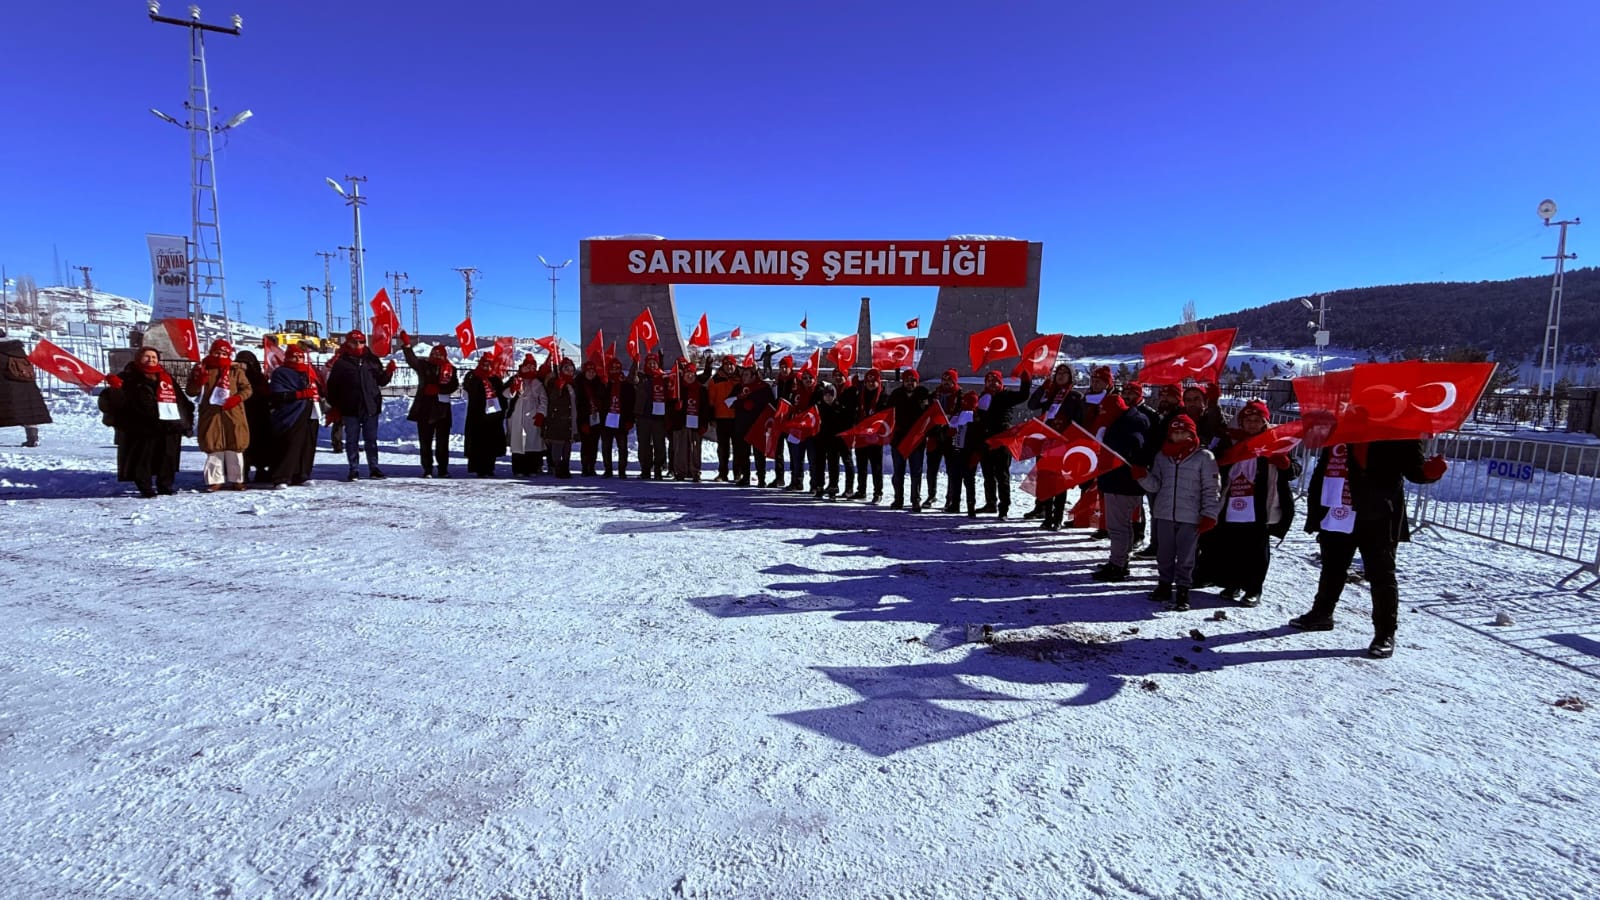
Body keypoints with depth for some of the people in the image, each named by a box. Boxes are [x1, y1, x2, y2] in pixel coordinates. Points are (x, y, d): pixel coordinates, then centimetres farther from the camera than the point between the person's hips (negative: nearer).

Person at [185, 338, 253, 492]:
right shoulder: (201, 369, 8)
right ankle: (215, 480, 10)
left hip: (233, 416, -1)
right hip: (211, 416, 1)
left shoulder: (236, 370, 6)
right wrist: (198, 382, -13)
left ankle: (236, 480, 11)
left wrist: (237, 398, -16)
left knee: (234, 448, 3)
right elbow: (190, 391, 8)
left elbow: (247, 389, 3)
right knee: (213, 449, 3)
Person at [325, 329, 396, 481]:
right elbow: (332, 386, 2)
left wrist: (388, 372, -8)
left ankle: (374, 468, 14)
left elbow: (381, 381, 12)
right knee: (352, 440, 6)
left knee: (371, 439, 8)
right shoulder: (341, 362, 0)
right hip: (350, 408, -2)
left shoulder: (372, 360, 8)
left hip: (371, 406, 2)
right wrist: (334, 406, -2)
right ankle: (353, 470, 13)